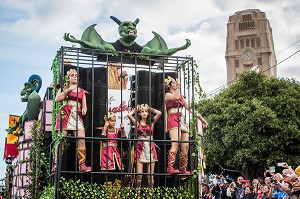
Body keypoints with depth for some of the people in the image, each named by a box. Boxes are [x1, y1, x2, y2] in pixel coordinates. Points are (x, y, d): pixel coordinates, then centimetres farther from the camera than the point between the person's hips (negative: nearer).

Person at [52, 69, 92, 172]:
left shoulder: (82, 91, 22)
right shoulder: (64, 88, 15)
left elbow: (84, 106, 19)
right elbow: (57, 99, -2)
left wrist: (84, 110, -4)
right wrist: (68, 90, -8)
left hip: (77, 116, 2)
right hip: (65, 114, -2)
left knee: (82, 139, -12)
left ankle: (82, 165, -12)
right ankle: (56, 164, -6)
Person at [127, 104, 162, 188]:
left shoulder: (151, 123, 8)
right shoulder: (137, 123, 5)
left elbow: (159, 113, -5)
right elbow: (129, 115, -11)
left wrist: (150, 109, 11)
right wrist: (135, 109, 7)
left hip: (150, 149, 1)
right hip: (140, 149, -1)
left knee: (150, 174, 2)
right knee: (139, 174, -5)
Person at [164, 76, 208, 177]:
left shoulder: (181, 97, 28)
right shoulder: (168, 94, 7)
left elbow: (189, 108, 26)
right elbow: (176, 97, -16)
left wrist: (200, 117, 20)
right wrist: (178, 87, -1)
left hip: (182, 121, 7)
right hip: (173, 120, -7)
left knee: (185, 146, -1)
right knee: (175, 143, -25)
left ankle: (183, 170, 3)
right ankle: (170, 167, -34)